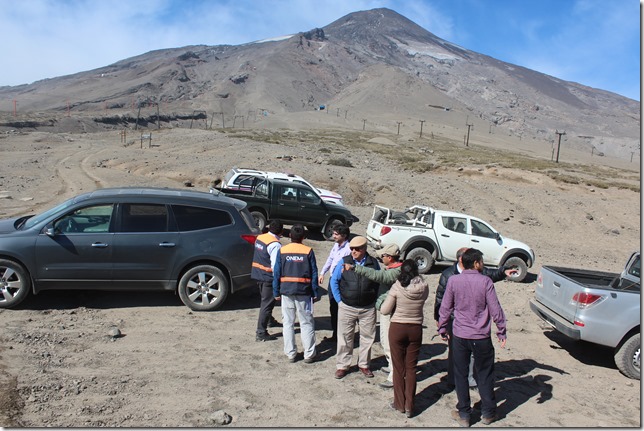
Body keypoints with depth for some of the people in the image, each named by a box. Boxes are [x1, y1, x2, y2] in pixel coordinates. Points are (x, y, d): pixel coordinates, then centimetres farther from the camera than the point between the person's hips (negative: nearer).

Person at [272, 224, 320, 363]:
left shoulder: (282, 251, -1)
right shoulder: (308, 251, -4)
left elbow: (277, 273, 0)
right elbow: (314, 274, -3)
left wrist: (276, 292, 8)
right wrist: (315, 293, 4)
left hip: (286, 291, 1)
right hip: (304, 291, -1)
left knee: (288, 323, 11)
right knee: (306, 323, 8)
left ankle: (290, 354, 16)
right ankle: (309, 354, 10)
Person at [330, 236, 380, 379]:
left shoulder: (373, 263, -1)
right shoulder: (344, 262, -5)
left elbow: (380, 282, 11)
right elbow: (334, 281, 3)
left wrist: (375, 300, 6)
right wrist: (339, 300, -1)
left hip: (368, 308, 1)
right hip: (347, 308, -1)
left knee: (367, 338, 11)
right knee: (345, 337, 6)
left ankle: (364, 365, 29)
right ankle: (342, 366, 19)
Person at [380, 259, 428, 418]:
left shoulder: (397, 287, -16)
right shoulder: (424, 288, -9)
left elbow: (385, 310, -11)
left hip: (397, 328, -2)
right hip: (416, 329, 2)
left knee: (398, 367, 12)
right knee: (411, 368, 12)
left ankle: (399, 404, 23)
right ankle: (409, 406, 16)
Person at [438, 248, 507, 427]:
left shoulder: (453, 280, -6)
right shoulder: (485, 281, -10)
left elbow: (445, 308, -1)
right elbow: (495, 309, -8)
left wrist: (442, 329, 11)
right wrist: (501, 332, 4)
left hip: (459, 336, 1)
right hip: (481, 337, 0)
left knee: (460, 375, 12)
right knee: (484, 375, 16)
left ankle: (464, 414, 20)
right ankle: (488, 413, 28)